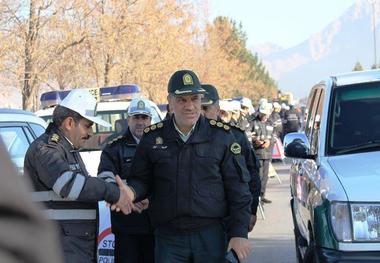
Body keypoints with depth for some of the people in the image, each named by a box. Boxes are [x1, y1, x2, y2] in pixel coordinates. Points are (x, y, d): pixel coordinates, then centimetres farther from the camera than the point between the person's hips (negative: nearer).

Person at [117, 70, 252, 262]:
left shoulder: (221, 136, 1)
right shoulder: (152, 138, 5)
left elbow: (238, 188, 2)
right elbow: (142, 180, 12)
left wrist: (240, 233, -3)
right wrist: (131, 192, -13)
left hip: (211, 236, -1)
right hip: (168, 238, 1)